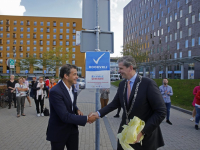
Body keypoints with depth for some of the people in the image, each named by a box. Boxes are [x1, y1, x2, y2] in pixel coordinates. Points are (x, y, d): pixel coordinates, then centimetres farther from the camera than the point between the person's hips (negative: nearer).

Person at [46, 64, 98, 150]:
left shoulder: (72, 87, -1)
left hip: (72, 129, 7)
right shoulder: (55, 92, -26)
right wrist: (87, 119, -26)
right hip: (58, 132, -7)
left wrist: (77, 110, -6)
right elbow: (65, 116, -29)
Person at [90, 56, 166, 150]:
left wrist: (143, 131, -20)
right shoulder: (122, 84, 0)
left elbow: (161, 112, -17)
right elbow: (115, 103, 11)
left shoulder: (148, 84, -18)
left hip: (145, 134, -5)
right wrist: (99, 113, -1)